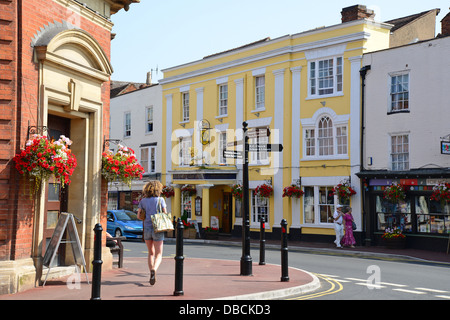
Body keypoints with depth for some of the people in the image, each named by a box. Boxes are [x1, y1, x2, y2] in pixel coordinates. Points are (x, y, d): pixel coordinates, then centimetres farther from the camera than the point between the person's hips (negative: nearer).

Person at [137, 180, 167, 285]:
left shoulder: (143, 201, 5)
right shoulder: (160, 199, -2)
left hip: (147, 229, 3)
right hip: (157, 229, -3)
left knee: (151, 253, 19)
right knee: (158, 255, 2)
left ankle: (152, 275, 13)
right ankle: (154, 269, -28)